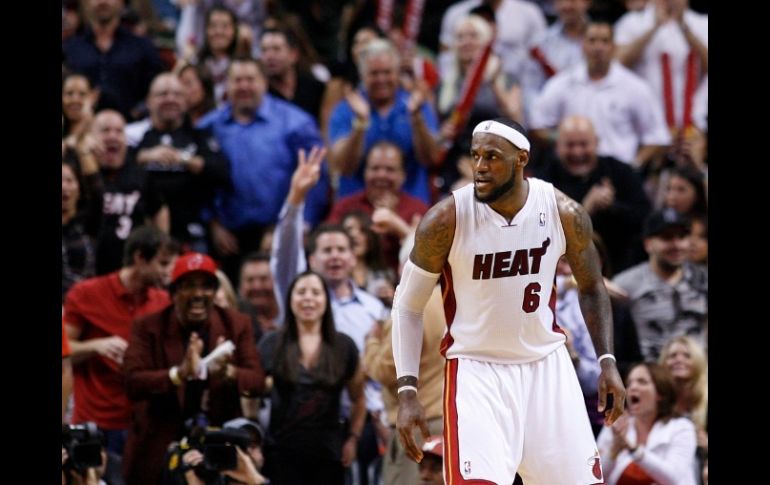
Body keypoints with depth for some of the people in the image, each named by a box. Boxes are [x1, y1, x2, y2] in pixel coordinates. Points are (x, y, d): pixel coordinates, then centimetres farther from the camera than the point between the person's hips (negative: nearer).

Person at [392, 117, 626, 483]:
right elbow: (408, 306, -6)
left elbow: (590, 287, 10)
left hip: (547, 365, 3)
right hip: (476, 368, -3)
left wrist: (607, 362, 2)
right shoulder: (446, 220, -16)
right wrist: (407, 392, -12)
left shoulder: (565, 214, -9)